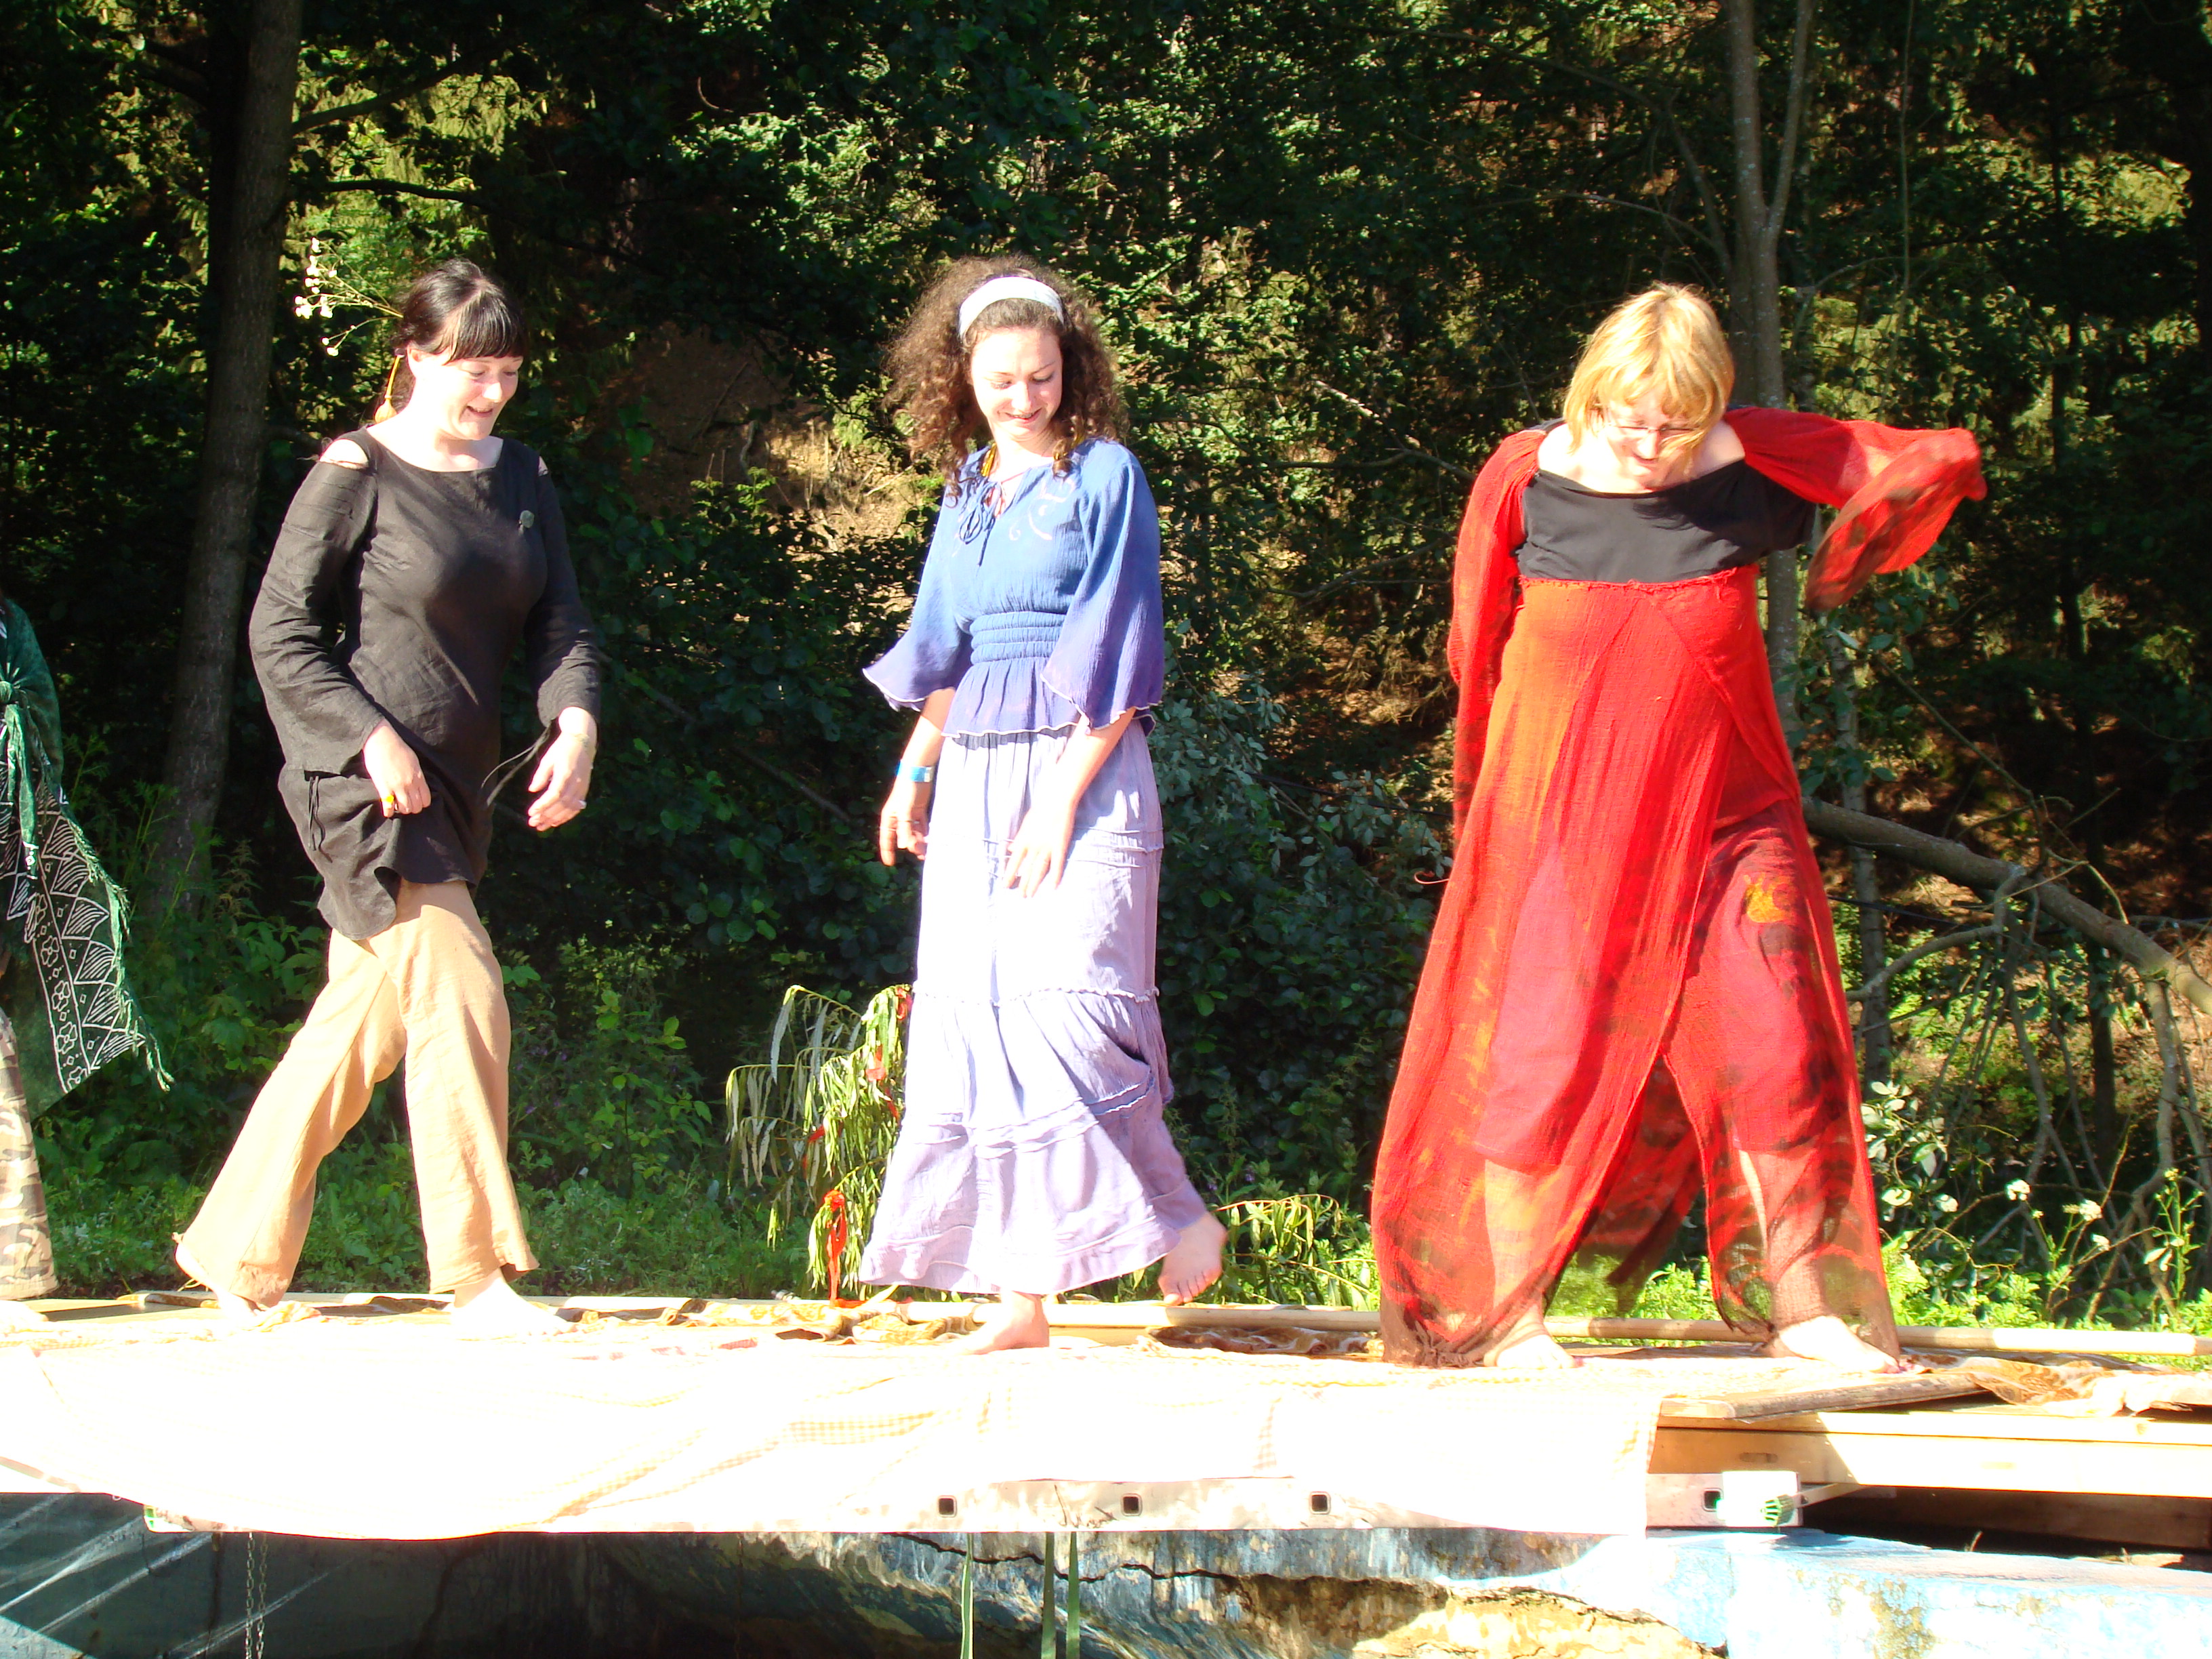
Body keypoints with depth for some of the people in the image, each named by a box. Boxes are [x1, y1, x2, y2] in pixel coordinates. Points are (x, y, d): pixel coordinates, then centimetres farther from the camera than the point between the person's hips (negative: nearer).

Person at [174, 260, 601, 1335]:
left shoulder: (521, 481, 12)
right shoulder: (355, 474, -7)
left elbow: (558, 623, 9)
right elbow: (280, 631, -8)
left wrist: (576, 724, -11)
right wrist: (373, 739, -17)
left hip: (455, 792, 7)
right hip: (368, 790, -7)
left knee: (362, 1024, 12)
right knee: (460, 996, -14)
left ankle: (232, 1248, 24)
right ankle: (475, 1276, -9)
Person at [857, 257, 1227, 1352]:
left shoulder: (1105, 475, -4)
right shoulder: (968, 489, 14)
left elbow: (1114, 657, -9)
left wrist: (1059, 803, -14)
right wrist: (915, 773, 16)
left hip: (1079, 770, -6)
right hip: (975, 779, 6)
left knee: (1061, 1004, -17)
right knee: (976, 1031, 1)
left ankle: (1177, 1221, 2)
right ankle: (1021, 1298, 3)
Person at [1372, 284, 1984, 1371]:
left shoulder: (1757, 463, -7)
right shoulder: (1525, 477, -7)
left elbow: (1938, 463, 2)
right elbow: (1478, 651, 7)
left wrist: (1833, 578, 0)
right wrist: (1481, 791, 12)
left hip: (1721, 813, 1)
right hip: (1558, 822, -1)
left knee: (1774, 1044, -3)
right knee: (1539, 1048, -3)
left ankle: (1800, 1308, 8)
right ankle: (1507, 1314, 7)